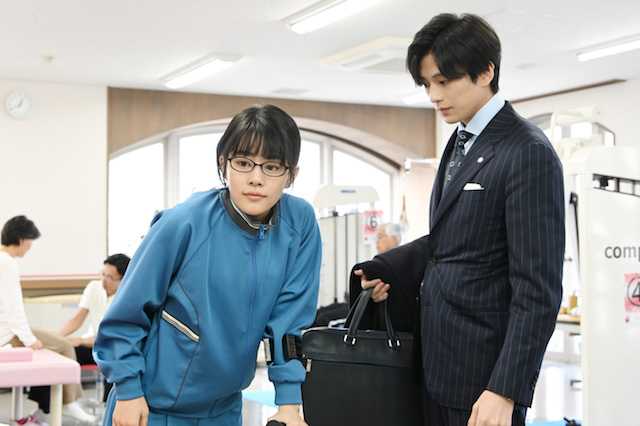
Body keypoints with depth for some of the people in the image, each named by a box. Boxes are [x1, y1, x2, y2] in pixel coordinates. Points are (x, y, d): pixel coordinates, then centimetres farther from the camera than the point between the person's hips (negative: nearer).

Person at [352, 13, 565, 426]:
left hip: (485, 373, -8)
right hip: (439, 362, 8)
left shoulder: (529, 153, -15)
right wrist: (387, 268, 4)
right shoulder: (461, 143, 12)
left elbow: (538, 290, -19)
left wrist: (505, 391, -21)